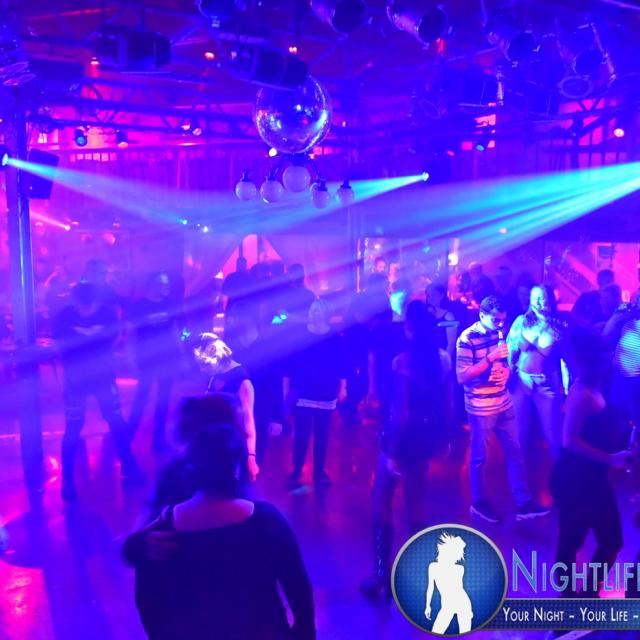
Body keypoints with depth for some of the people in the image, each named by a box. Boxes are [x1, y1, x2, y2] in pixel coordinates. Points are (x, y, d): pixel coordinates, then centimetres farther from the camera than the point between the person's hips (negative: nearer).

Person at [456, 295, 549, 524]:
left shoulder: (499, 332, 6)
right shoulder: (467, 339, -16)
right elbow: (462, 377, -19)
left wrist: (506, 371, -5)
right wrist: (490, 359, -25)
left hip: (504, 403, 7)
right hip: (481, 408, -7)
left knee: (515, 452, 11)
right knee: (479, 457, 8)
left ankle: (523, 503, 22)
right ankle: (478, 503, 26)